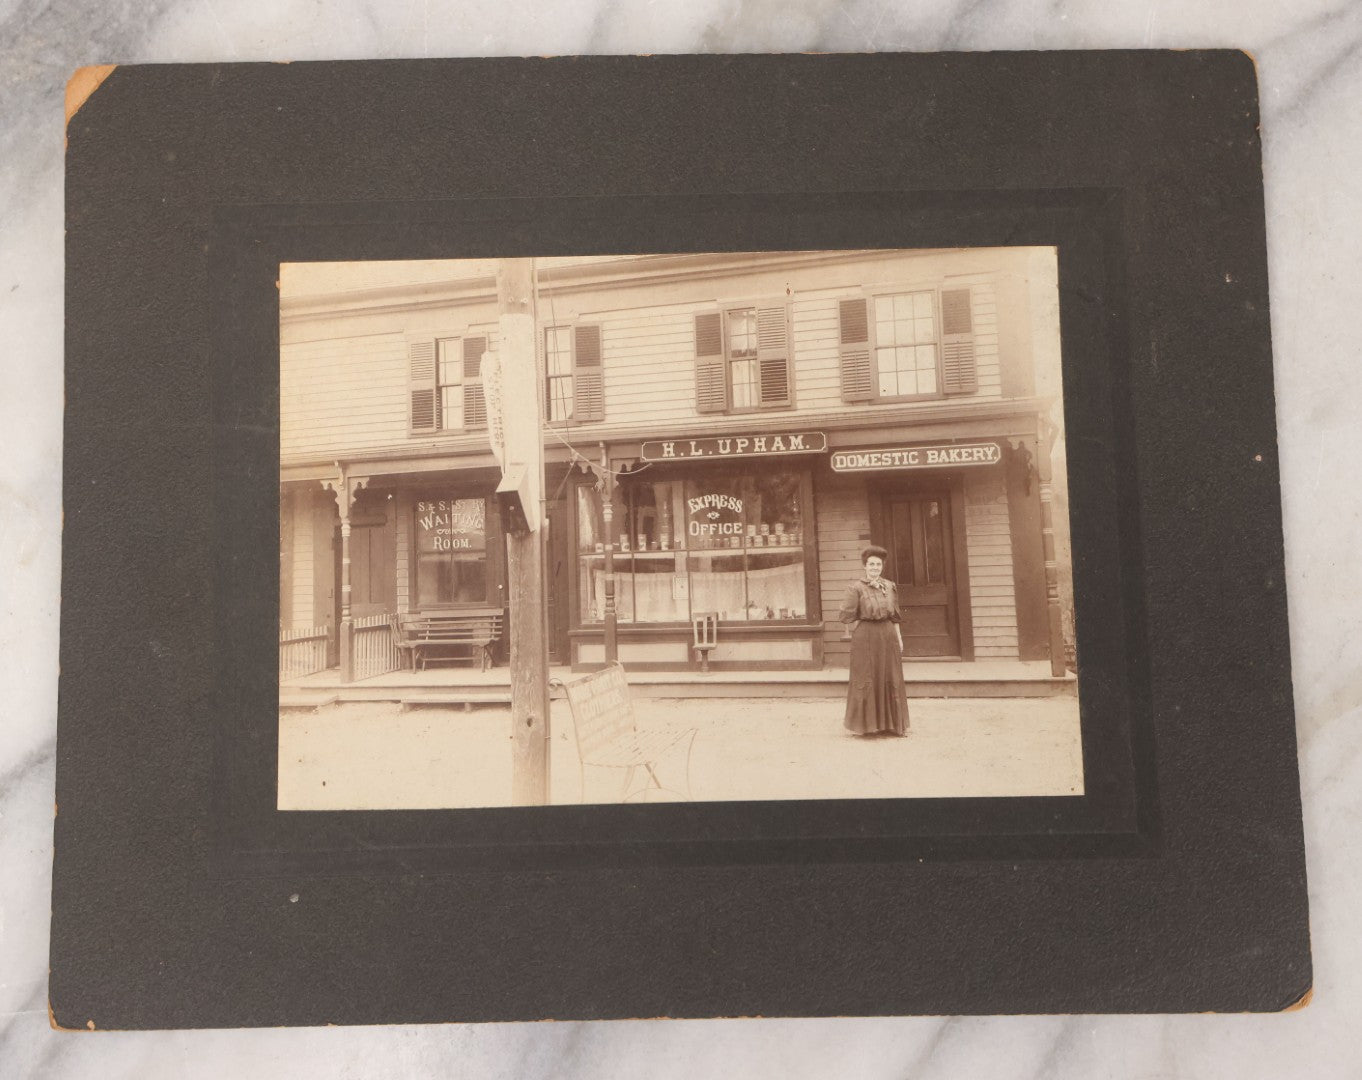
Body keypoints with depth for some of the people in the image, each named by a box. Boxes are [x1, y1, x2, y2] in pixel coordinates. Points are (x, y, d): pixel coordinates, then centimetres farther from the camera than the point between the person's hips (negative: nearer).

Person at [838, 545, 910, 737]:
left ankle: (891, 723, 18)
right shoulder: (857, 588, -5)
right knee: (867, 679, 1)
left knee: (891, 679, 8)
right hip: (865, 639, -5)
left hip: (888, 636, 5)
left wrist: (899, 638, 8)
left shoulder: (890, 586, 9)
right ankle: (865, 723, 11)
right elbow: (846, 614, -9)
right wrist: (862, 628, -6)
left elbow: (895, 616, 12)